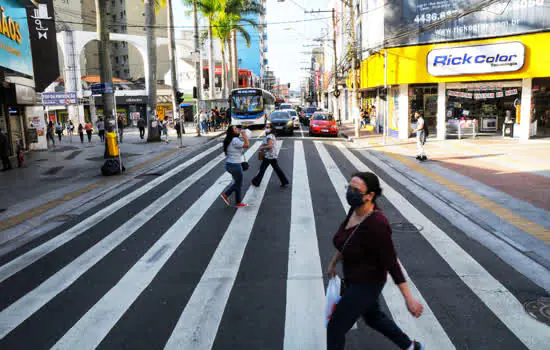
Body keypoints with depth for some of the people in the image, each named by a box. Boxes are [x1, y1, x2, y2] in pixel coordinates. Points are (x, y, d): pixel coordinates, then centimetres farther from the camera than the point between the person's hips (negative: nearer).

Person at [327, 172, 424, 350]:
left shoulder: (376, 224, -34)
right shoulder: (357, 208, -8)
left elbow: (392, 263, -27)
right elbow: (347, 238, 8)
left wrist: (409, 298, -20)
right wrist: (333, 262, 20)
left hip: (366, 284, -9)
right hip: (355, 277, 9)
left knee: (335, 328, 6)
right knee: (373, 317, 31)